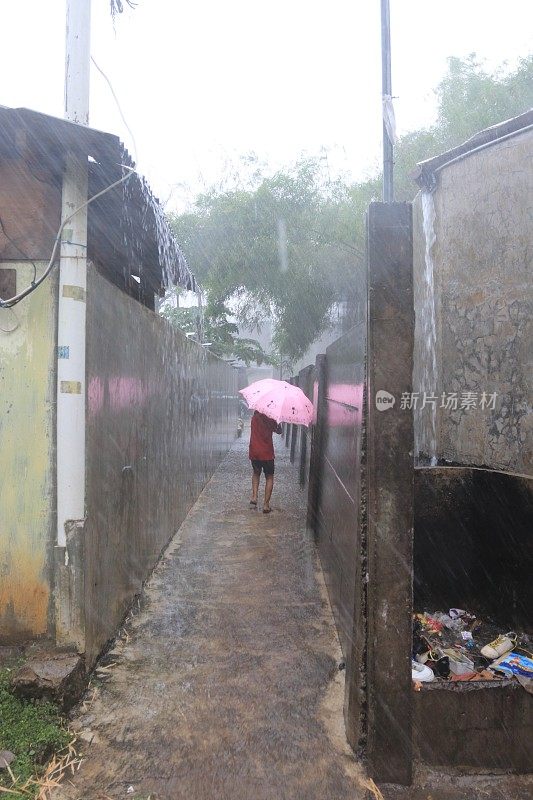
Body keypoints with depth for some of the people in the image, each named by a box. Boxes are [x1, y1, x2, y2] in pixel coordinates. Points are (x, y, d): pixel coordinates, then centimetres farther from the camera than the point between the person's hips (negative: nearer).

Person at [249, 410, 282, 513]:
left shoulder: (255, 417, 0)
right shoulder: (270, 419, -9)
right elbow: (279, 431, 2)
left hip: (254, 452, 3)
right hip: (267, 453, -3)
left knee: (256, 472, 28)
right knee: (269, 478, 12)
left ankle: (254, 497, 11)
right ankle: (266, 505, 7)